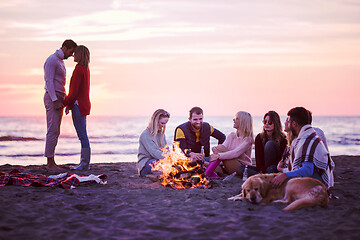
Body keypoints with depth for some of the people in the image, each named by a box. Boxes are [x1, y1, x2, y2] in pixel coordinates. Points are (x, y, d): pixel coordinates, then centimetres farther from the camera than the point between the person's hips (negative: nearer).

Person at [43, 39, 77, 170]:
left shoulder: (60, 61, 19)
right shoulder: (51, 60, -12)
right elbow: (49, 81, -18)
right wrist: (55, 101, -23)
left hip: (58, 99, 10)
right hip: (53, 98, -10)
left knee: (55, 131, 8)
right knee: (53, 131, -11)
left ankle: (51, 162, 10)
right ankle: (50, 163, -10)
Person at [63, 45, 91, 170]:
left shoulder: (78, 69, -14)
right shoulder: (86, 69, 15)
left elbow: (74, 91, -17)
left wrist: (65, 103, -5)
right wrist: (69, 104, 17)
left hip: (79, 105, -10)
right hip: (84, 104, 10)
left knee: (82, 135, -7)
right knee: (82, 135, 12)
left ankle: (85, 164, -4)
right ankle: (84, 163, 15)